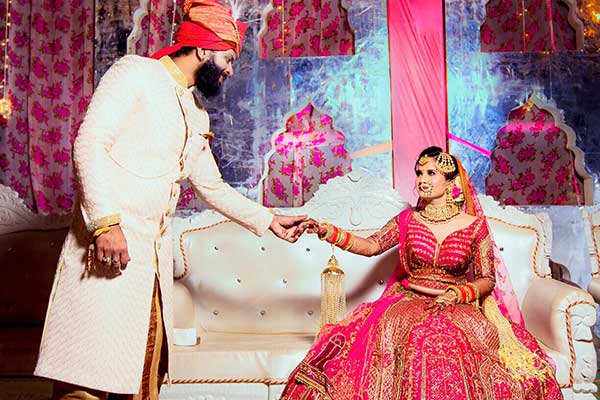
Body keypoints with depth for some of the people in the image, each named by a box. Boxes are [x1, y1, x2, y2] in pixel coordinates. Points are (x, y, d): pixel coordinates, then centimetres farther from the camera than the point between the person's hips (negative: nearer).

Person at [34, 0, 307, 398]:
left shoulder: (196, 115, 21)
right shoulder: (135, 73, -1)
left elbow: (212, 187, 27)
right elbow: (89, 143, -12)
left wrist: (269, 220, 25)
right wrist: (106, 221, -22)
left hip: (155, 253, 8)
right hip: (108, 240, -8)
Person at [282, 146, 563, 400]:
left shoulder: (474, 226, 3)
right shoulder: (408, 220, 9)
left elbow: (488, 279, 3)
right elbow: (372, 246, -1)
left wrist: (457, 294, -15)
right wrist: (328, 232, -14)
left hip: (458, 307, -2)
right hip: (408, 301, 2)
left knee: (446, 344, -34)